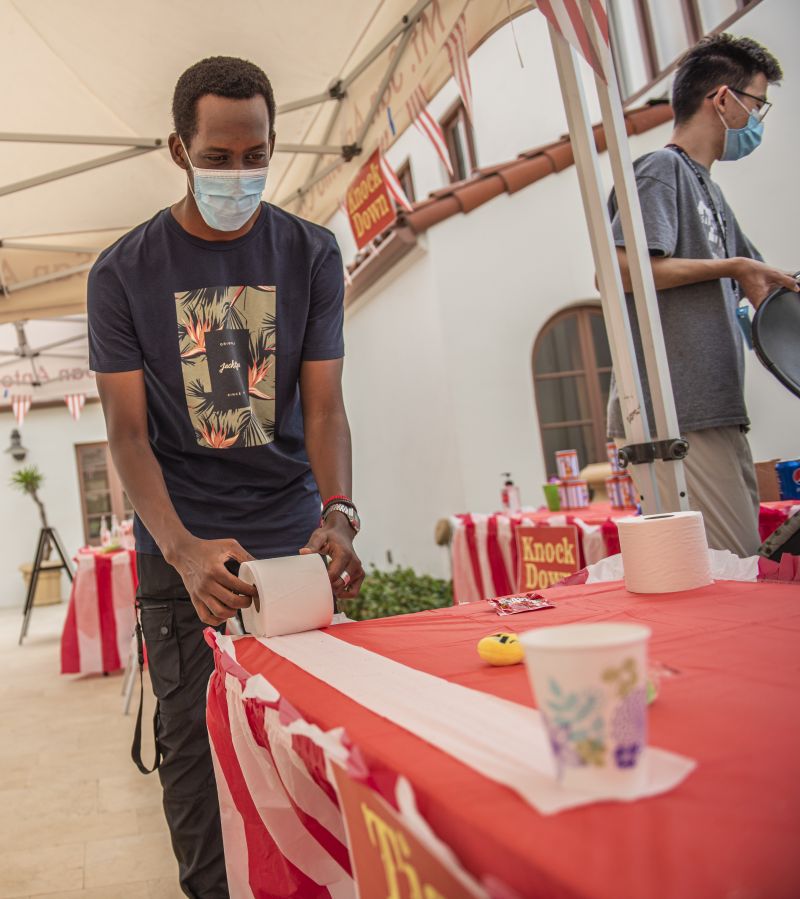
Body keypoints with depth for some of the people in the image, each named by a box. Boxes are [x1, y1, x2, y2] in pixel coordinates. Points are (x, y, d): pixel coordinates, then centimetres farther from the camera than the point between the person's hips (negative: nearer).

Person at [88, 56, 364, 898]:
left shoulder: (310, 253, 3)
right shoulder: (124, 272, 1)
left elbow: (324, 404, -2)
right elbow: (127, 427, -5)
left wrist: (337, 513, -21)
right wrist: (184, 548, -22)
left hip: (292, 533, 1)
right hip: (178, 546, 0)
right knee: (192, 740, 5)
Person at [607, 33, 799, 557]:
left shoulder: (706, 189, 26)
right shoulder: (662, 170, -2)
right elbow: (618, 270, -19)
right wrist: (731, 267, -9)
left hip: (715, 414, 10)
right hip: (675, 419, -10)